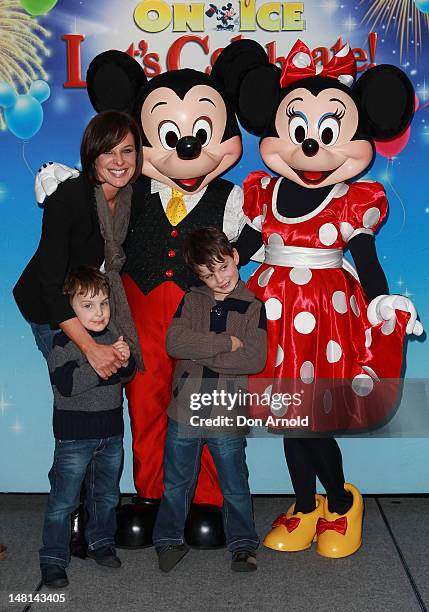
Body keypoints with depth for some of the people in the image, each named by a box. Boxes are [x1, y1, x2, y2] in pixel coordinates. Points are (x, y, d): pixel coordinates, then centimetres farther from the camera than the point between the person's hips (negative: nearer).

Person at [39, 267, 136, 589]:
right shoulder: (64, 343, -13)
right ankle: (53, 559, 11)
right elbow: (67, 385, -24)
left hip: (111, 432, 6)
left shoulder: (112, 337, 6)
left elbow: (129, 376, 10)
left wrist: (125, 361, -13)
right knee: (64, 500, 0)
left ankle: (101, 543, 37)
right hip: (74, 434, -6)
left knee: (107, 495, 18)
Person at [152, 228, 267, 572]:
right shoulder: (192, 300, 3)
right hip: (185, 410, 2)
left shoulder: (253, 307, -2)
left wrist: (200, 354, -16)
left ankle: (243, 544, 27)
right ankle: (170, 539, 30)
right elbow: (174, 342, -12)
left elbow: (255, 359, -15)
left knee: (235, 485, 11)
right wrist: (226, 343, -17)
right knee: (176, 482, 14)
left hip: (228, 414, -2)